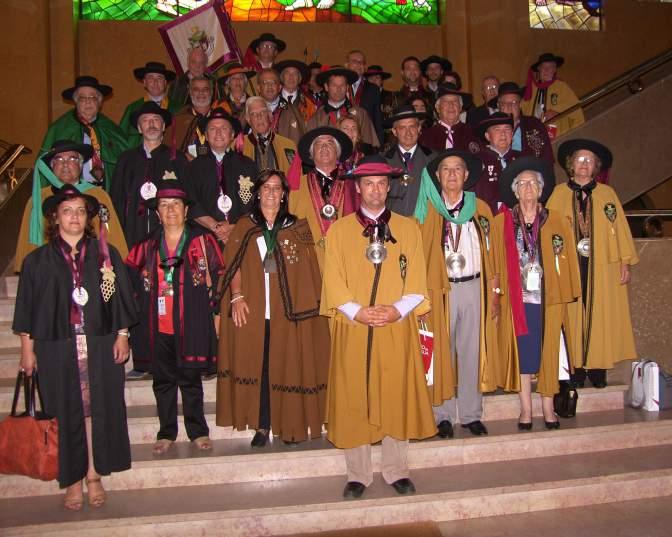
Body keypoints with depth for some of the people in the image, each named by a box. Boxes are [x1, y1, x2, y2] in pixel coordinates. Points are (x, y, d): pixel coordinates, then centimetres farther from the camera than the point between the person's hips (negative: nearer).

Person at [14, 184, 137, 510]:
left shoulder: (106, 254, 5)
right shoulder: (38, 260, 4)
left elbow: (121, 299, 6)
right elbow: (26, 307, 6)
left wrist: (122, 336, 1)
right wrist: (27, 348, 2)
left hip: (100, 345, 1)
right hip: (57, 348, 0)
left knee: (98, 409, 3)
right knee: (67, 414, 4)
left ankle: (94, 475, 16)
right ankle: (73, 480, 16)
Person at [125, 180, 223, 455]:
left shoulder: (202, 240, 1)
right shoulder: (147, 245, 8)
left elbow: (218, 276, 2)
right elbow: (129, 276, 15)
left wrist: (214, 309, -2)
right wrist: (138, 307, 5)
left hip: (191, 324, -2)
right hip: (157, 326, 3)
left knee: (191, 379, 5)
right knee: (163, 380, 10)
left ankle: (198, 431, 19)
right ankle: (166, 433, 22)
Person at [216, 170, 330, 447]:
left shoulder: (298, 227, 9)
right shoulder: (245, 227, 10)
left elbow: (309, 268, 5)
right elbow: (234, 265, 5)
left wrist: (309, 304, -5)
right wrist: (236, 296, -9)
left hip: (288, 309, 0)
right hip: (252, 309, 0)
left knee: (288, 365, 2)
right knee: (258, 365, 2)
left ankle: (290, 424, 14)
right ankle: (262, 425, 11)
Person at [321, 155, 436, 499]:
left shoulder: (408, 228, 9)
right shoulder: (339, 229, 6)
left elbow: (417, 281, 3)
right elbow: (333, 282, 0)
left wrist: (397, 310, -13)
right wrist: (357, 312, -14)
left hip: (397, 328, 1)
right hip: (352, 329, 0)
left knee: (397, 397, 6)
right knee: (353, 400, 4)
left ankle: (396, 471, 21)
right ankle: (358, 474, 17)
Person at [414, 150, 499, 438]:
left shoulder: (481, 209, 8)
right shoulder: (427, 210, 2)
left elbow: (490, 252, 9)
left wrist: (494, 291, 4)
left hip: (474, 287, 2)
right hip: (439, 289, -2)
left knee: (472, 352, 7)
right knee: (441, 352, 3)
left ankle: (471, 414, 18)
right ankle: (443, 415, 15)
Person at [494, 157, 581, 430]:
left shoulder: (556, 221, 5)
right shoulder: (501, 222, 4)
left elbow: (567, 259, 5)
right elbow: (496, 262, 3)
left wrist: (568, 292, -1)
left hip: (549, 297, 1)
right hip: (516, 297, 0)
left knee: (548, 351, 6)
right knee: (521, 351, 4)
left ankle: (548, 408, 17)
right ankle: (526, 409, 14)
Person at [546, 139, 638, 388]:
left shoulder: (607, 194, 9)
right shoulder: (559, 194, 7)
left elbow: (620, 228, 7)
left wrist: (625, 263, 1)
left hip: (603, 267, 1)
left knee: (601, 316, 2)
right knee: (574, 316, 0)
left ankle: (598, 367, 10)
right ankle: (577, 368, 7)